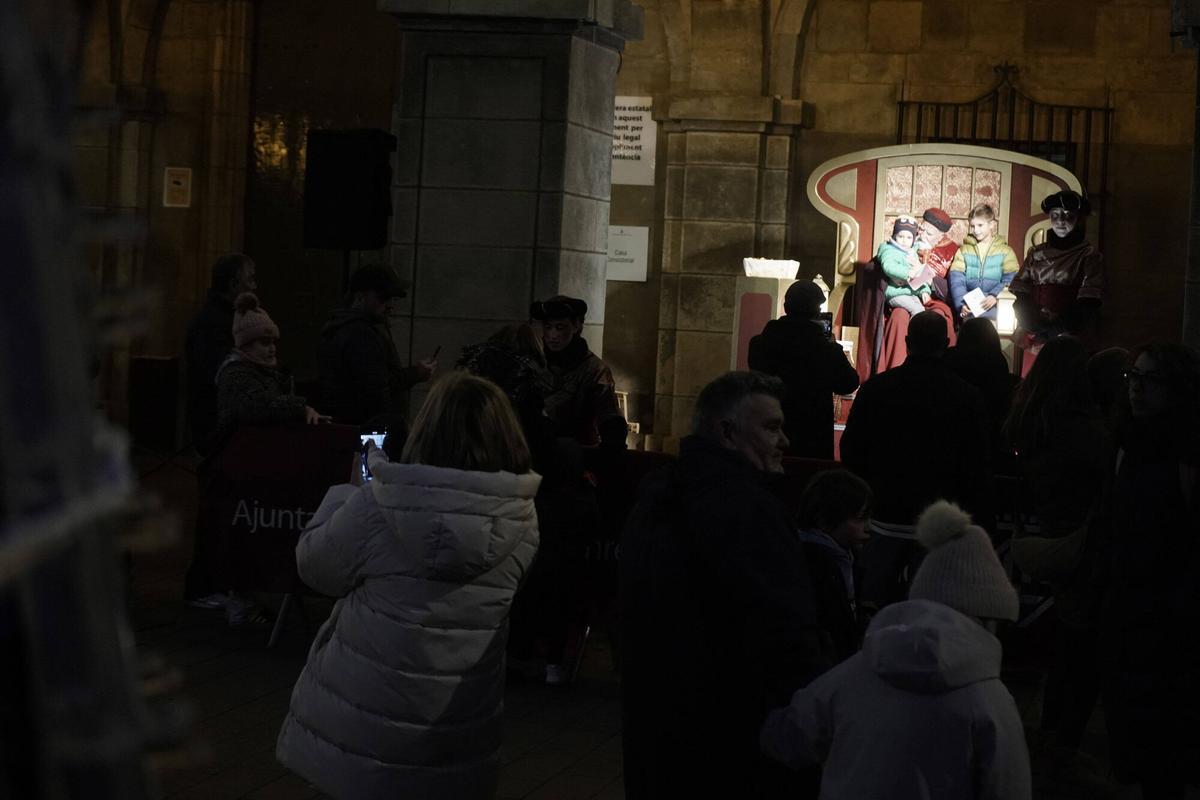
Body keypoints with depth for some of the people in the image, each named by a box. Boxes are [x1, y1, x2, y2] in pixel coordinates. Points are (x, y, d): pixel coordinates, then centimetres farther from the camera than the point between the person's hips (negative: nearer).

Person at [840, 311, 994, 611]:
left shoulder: (875, 387, -2)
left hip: (884, 518, 1)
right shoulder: (968, 396, -6)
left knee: (874, 605, 10)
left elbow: (851, 451, 3)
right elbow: (979, 466, -4)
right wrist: (980, 517, 4)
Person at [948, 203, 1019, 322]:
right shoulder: (963, 251, 19)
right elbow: (957, 281, 4)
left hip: (996, 304, 0)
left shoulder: (1005, 251, 16)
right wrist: (961, 305, -14)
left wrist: (995, 295, -18)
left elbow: (1010, 280, 2)